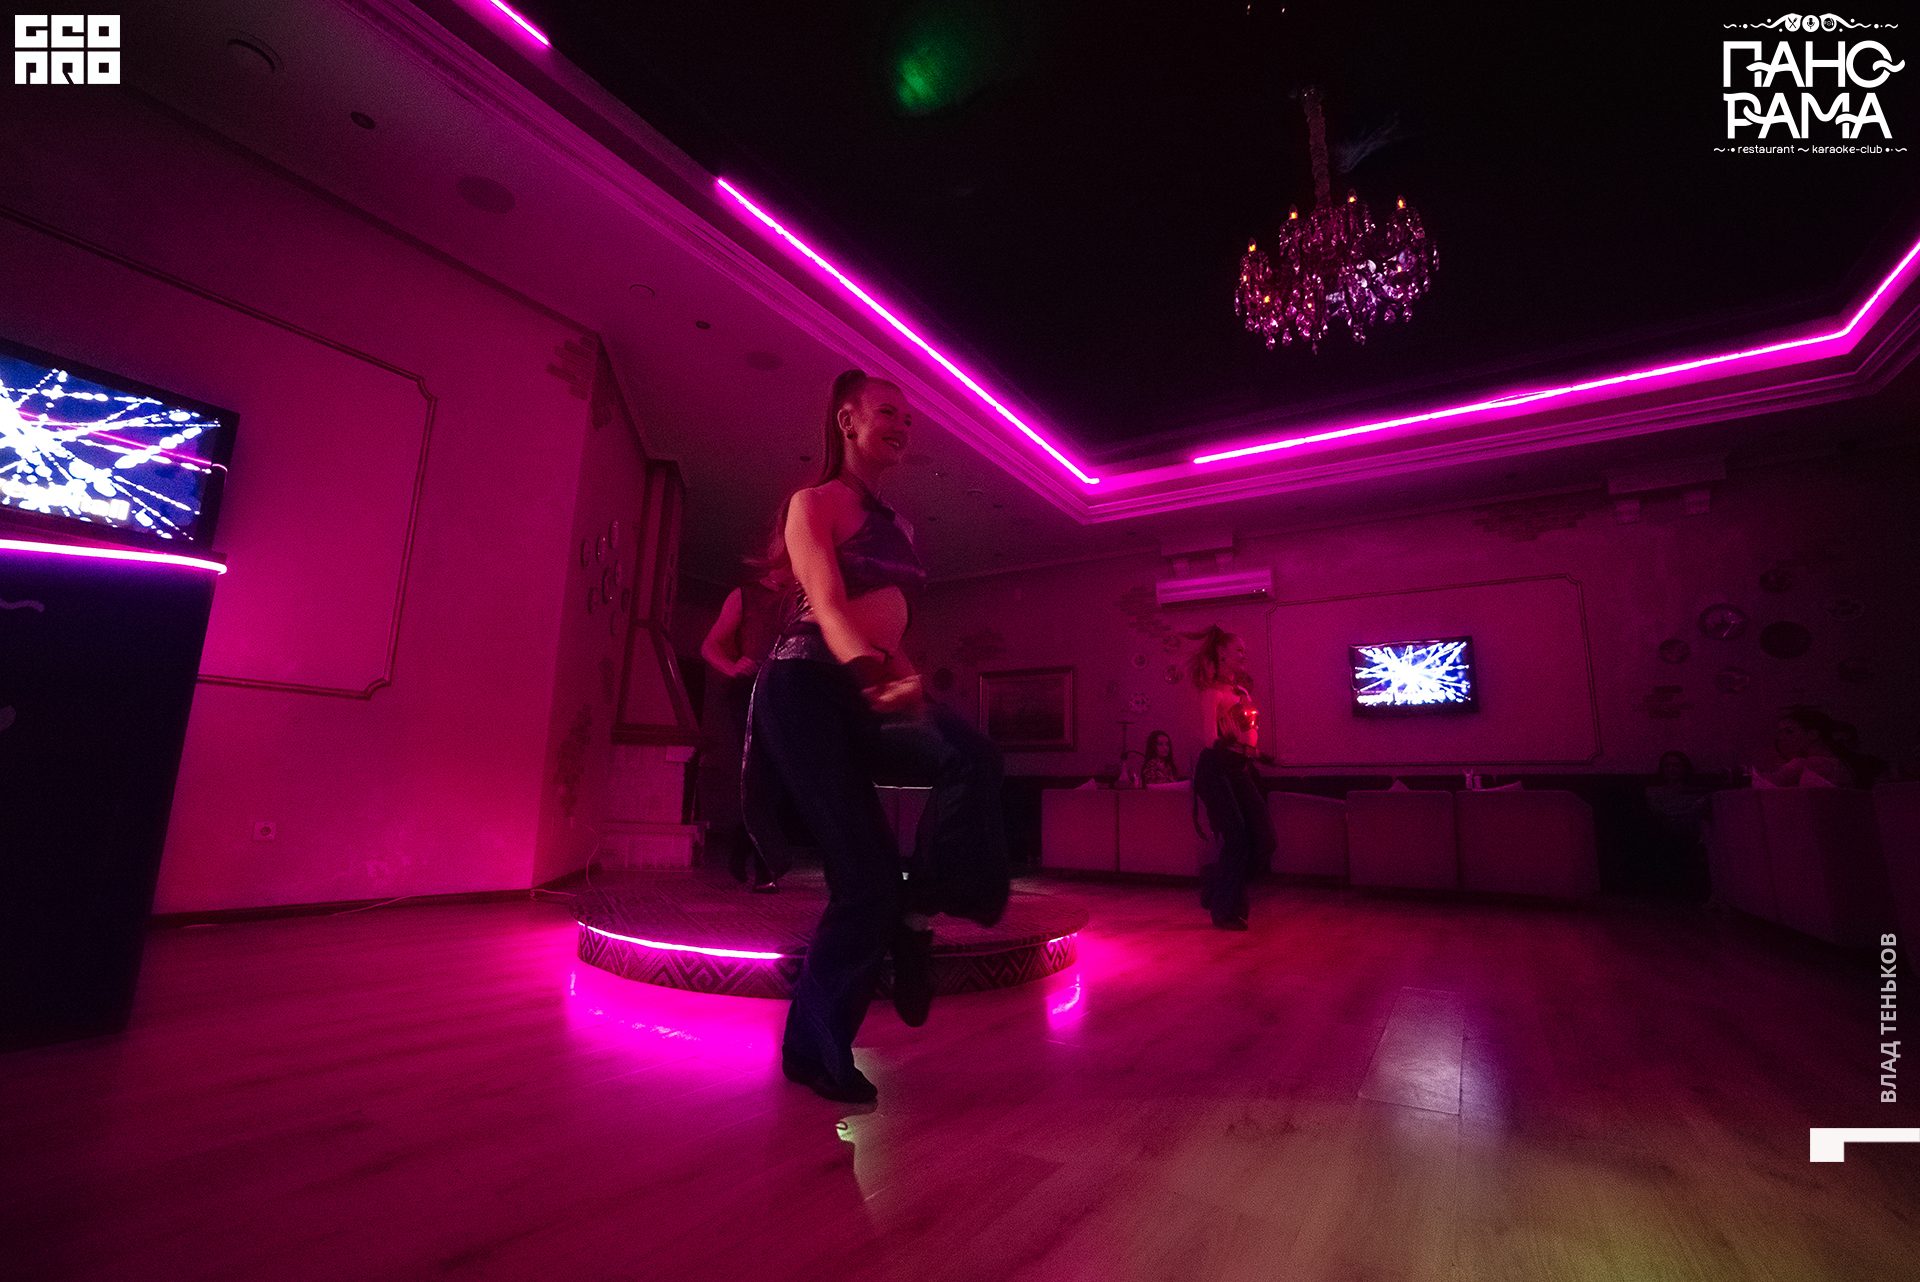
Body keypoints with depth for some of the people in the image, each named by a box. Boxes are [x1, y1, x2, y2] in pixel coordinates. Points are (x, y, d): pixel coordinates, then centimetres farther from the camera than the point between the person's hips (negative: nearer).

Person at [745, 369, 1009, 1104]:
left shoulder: (899, 527, 20)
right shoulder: (813, 503, -1)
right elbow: (827, 604, -18)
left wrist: (902, 684, 16)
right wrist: (874, 674, -36)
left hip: (872, 694, 6)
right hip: (809, 690, -6)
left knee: (975, 760, -22)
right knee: (864, 873, -8)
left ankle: (917, 914, -3)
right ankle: (814, 1049, 14)